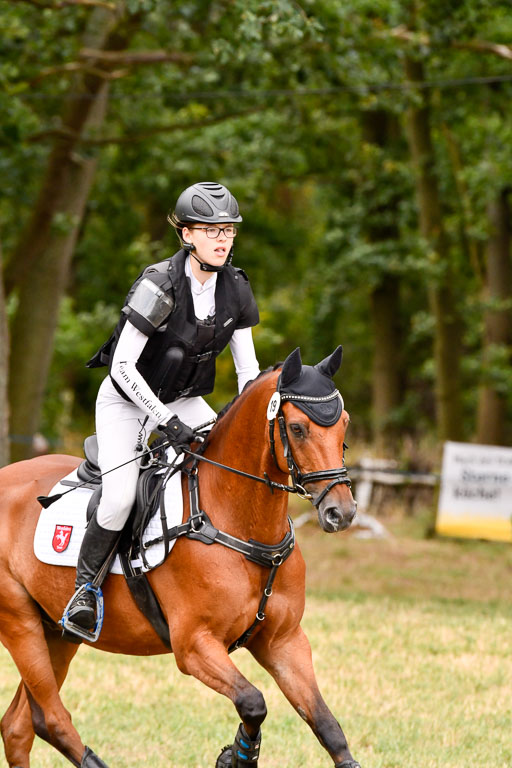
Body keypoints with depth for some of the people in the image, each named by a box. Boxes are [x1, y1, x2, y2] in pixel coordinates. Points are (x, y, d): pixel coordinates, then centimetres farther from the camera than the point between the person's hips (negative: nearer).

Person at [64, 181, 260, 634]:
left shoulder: (235, 289, -9)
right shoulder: (160, 286, -27)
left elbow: (247, 367, 0)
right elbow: (123, 367, -25)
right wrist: (167, 422, -30)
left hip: (185, 400, 6)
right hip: (127, 400, -6)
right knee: (121, 496, -24)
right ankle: (86, 584, -1)